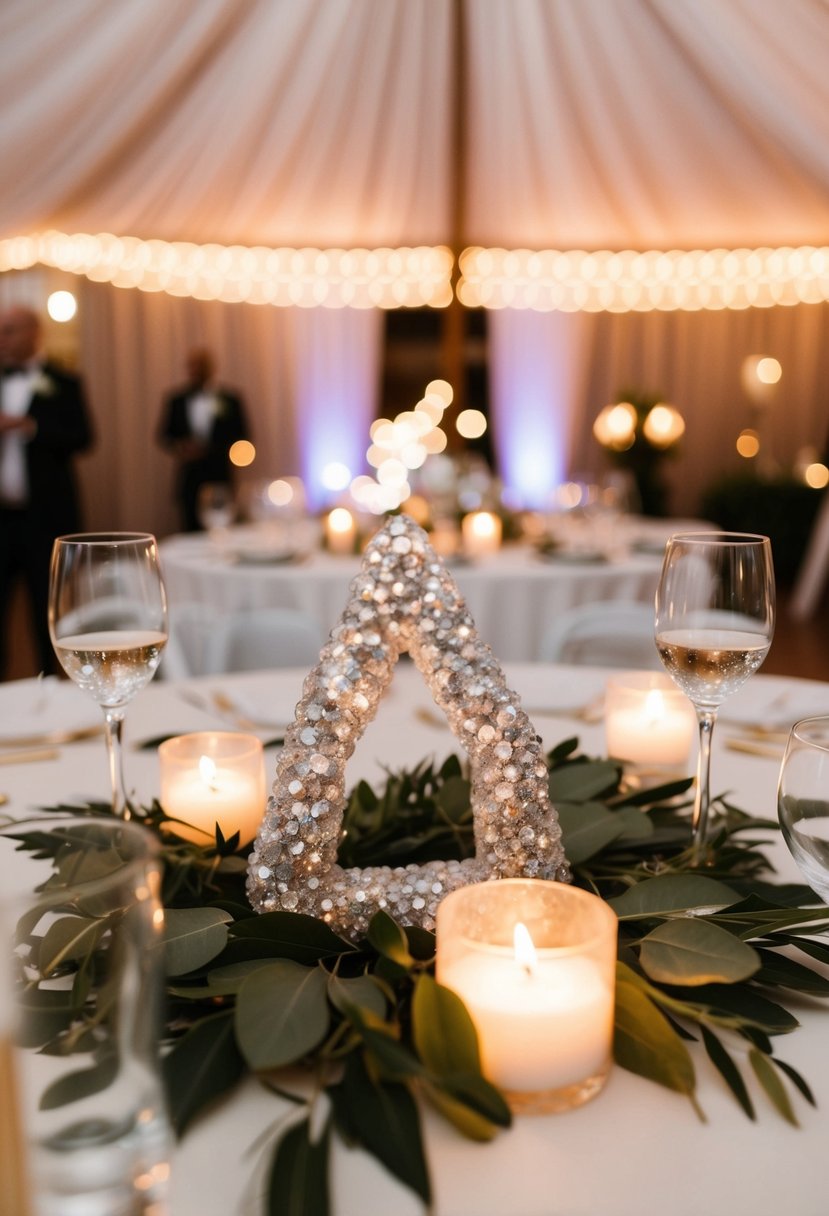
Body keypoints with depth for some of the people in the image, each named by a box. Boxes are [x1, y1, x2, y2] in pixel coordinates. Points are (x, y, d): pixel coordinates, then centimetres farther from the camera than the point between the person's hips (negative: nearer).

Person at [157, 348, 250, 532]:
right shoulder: (176, 399, 10)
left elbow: (241, 437, 0)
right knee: (191, 530, 0)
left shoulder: (230, 400, 2)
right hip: (188, 477, 2)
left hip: (220, 477, -2)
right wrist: (177, 447, -10)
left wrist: (208, 449, -13)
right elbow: (164, 435, 13)